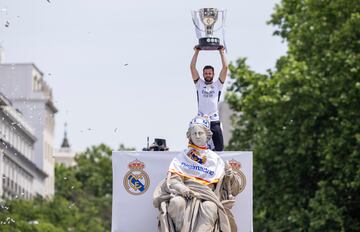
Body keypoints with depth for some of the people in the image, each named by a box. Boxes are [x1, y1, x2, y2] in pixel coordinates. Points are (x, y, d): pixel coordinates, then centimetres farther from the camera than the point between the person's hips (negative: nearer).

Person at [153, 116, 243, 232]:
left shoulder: (215, 159, 19)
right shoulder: (181, 157, 18)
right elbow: (173, 179, 4)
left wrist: (230, 176, -9)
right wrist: (181, 188, -19)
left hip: (207, 195, 0)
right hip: (184, 193, 0)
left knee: (210, 207, -35)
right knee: (176, 202, -34)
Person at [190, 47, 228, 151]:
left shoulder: (217, 84, 12)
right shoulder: (199, 84, 13)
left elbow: (225, 67, 7)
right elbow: (192, 67, 7)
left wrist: (221, 52, 11)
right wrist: (196, 52, 9)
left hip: (215, 121, 0)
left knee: (219, 148, -2)